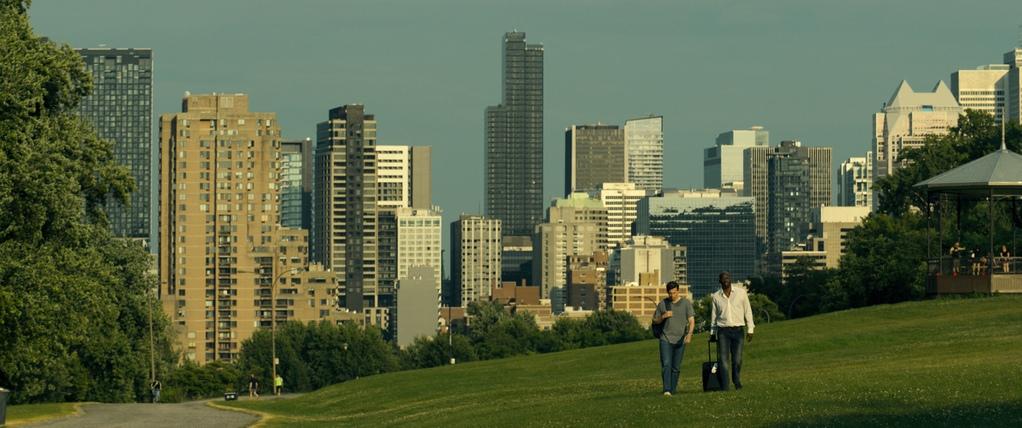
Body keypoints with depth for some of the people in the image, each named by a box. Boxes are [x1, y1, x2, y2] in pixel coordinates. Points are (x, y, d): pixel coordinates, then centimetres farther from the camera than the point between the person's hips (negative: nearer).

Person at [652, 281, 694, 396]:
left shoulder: (686, 303, 2)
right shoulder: (662, 304, 7)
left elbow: (691, 320, -4)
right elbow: (655, 321, 14)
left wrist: (689, 334, -21)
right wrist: (663, 316, -7)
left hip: (680, 339, 0)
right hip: (666, 339, 0)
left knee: (676, 367, 3)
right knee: (666, 364, -14)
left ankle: (673, 389, 13)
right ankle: (667, 390, -21)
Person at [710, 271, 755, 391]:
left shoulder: (741, 292, 4)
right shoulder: (716, 296, 8)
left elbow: (747, 311, 7)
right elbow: (714, 315, 16)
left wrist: (750, 329, 3)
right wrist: (712, 333, 15)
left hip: (738, 330, -1)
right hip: (723, 331, 1)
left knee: (737, 359, -5)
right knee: (724, 359, -7)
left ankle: (737, 381, 19)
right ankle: (725, 386, -7)